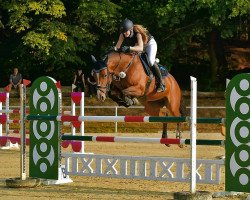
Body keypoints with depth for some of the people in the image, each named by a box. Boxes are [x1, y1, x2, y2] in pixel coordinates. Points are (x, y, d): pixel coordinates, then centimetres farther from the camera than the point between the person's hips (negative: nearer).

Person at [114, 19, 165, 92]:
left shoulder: (138, 33, -39)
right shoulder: (123, 34, -23)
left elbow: (141, 48, -52)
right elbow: (117, 46, -20)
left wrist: (129, 48, -65)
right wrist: (114, 49, -43)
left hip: (150, 44, -7)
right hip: (137, 45, 7)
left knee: (151, 61, -27)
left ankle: (160, 83, -19)